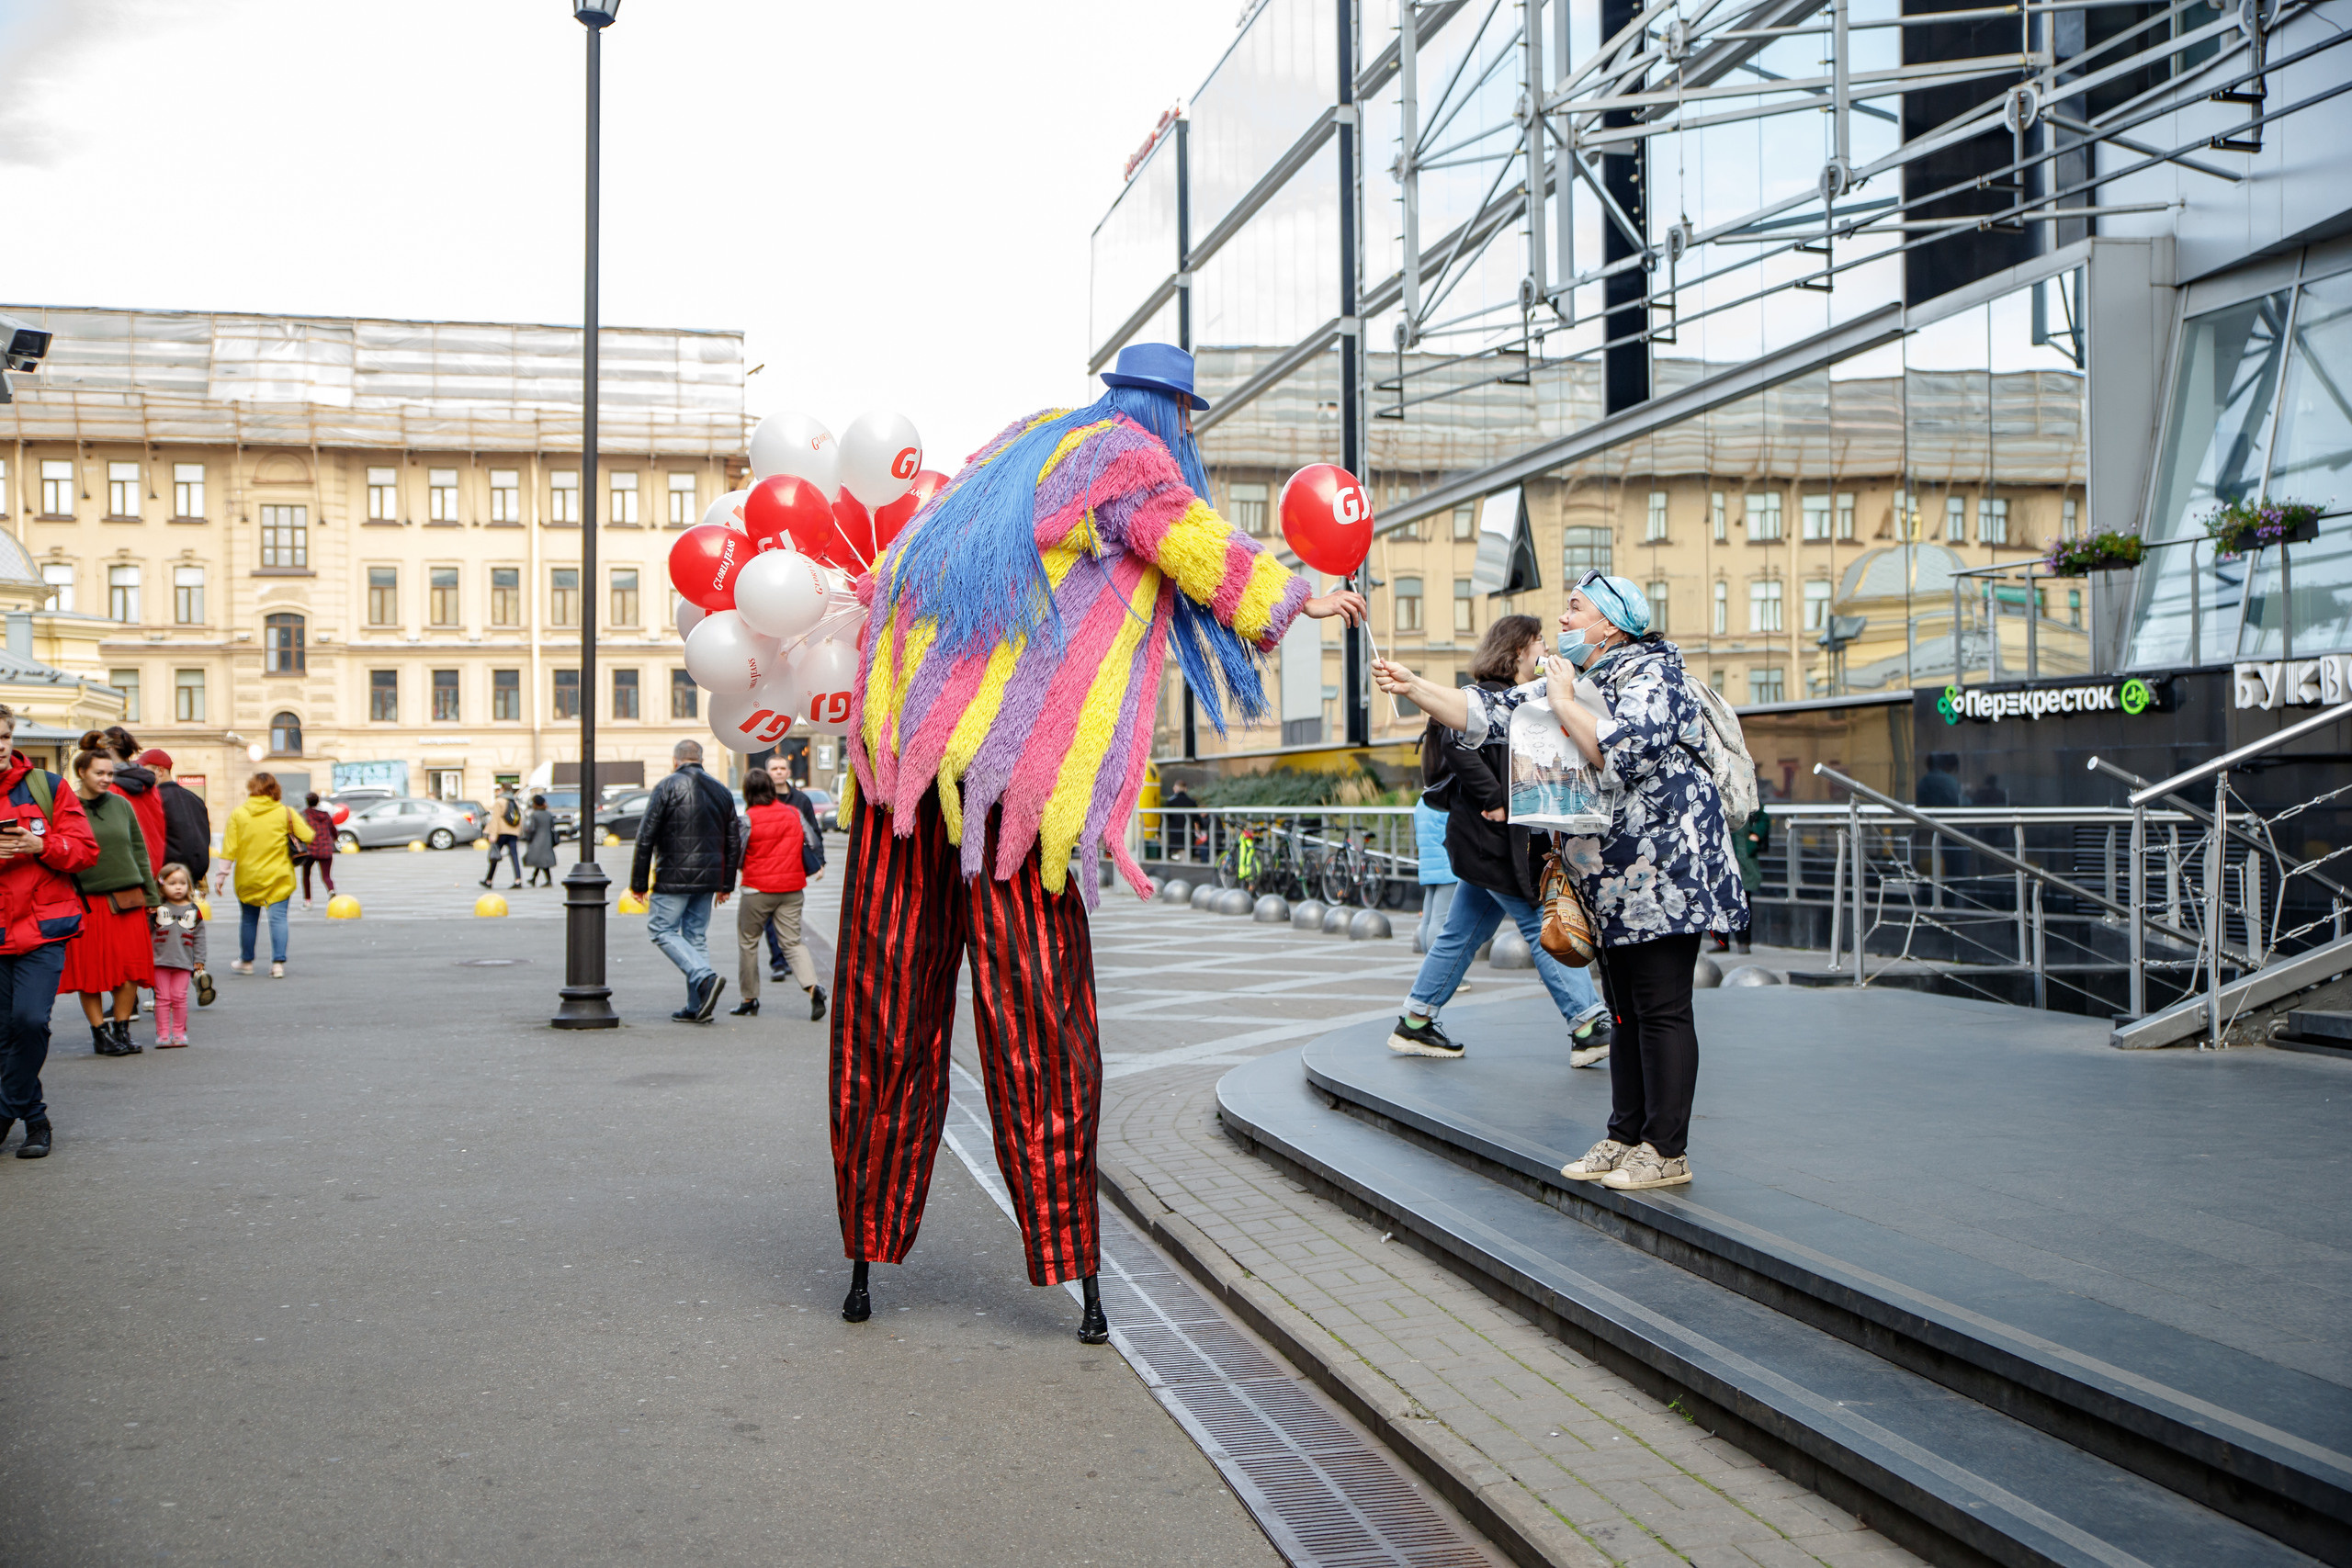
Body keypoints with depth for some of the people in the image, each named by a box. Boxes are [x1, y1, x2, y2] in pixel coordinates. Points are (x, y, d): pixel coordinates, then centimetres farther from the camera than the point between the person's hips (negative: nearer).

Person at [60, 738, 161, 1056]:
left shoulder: (121, 805, 10)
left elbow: (139, 851, 14)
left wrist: (150, 895, 12)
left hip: (127, 898, 3)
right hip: (85, 902, -3)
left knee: (131, 967, 0)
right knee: (90, 969, 1)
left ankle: (122, 1029, 12)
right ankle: (100, 1033, 13)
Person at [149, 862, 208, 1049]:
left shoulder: (194, 910, 6)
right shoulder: (157, 908, 4)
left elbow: (199, 937, 9)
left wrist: (199, 961, 6)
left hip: (184, 962, 0)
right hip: (160, 960, 0)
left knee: (179, 997, 0)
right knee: (162, 997, 1)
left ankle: (179, 1032, 10)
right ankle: (162, 1033, 6)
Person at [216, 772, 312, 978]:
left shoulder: (238, 814, -2)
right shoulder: (285, 812, -5)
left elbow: (229, 848, -3)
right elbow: (307, 836, -9)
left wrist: (221, 875, 2)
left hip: (248, 877, 2)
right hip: (279, 876, -1)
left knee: (248, 919, 16)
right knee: (278, 918, -1)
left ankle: (246, 961, 29)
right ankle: (278, 963, -11)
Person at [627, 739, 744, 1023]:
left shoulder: (667, 787, -6)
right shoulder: (722, 791, 11)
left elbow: (645, 837, -9)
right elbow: (733, 842, 15)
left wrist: (638, 882, -3)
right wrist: (726, 884, 20)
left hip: (674, 877, -6)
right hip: (708, 879, 6)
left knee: (661, 929, 3)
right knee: (697, 934, 11)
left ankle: (705, 978, -15)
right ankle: (697, 1007, 8)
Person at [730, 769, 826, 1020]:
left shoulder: (748, 819, -11)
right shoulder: (794, 814, 2)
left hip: (758, 888, -4)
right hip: (792, 888, 4)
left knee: (748, 941, 13)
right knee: (793, 942, 6)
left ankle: (749, 998, 19)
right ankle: (812, 987, -17)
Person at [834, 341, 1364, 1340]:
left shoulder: (1030, 437, 24)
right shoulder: (1132, 462, 3)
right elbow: (1213, 562, 4)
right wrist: (1302, 599, 20)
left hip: (904, 725, 7)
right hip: (1012, 762, -7)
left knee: (887, 1002, 7)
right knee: (1038, 1011, -2)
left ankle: (865, 1258, 14)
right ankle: (1076, 1273, 4)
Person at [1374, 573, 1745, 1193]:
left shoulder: (1654, 677, -12)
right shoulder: (1571, 682, 14)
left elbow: (1619, 750, -30)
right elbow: (1486, 712, 12)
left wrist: (1562, 702, -18)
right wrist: (1415, 687, 1)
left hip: (1663, 876, -9)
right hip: (1613, 886, 9)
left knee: (1661, 1012, -5)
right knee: (1627, 1014, 13)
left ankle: (1667, 1151, 1)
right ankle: (1625, 1138, 19)